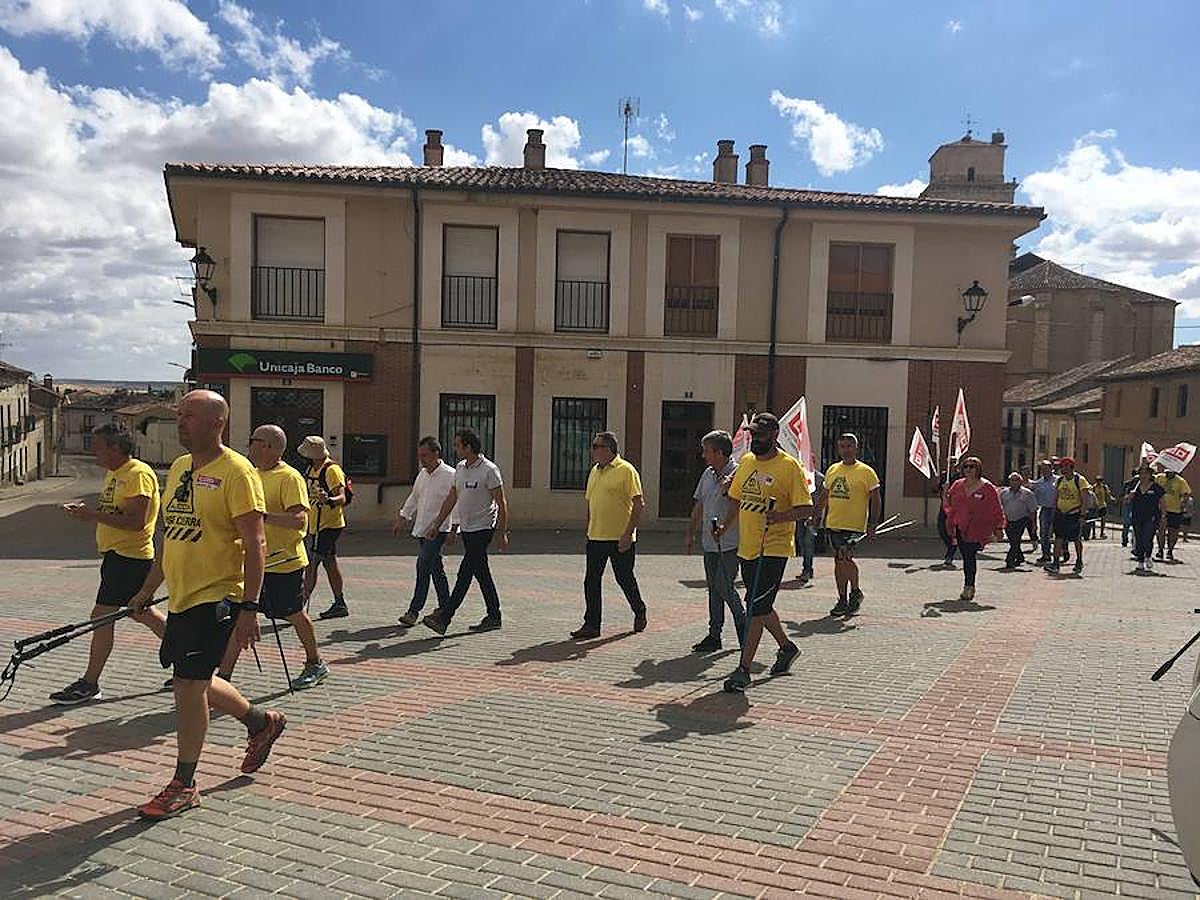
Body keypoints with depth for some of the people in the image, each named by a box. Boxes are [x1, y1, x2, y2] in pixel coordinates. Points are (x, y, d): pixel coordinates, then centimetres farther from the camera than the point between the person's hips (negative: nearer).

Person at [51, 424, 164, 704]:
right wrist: (86, 510, 4)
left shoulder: (139, 474, -17)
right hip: (115, 554, 10)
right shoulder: (113, 473, 15)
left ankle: (89, 685, 2)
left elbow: (136, 521, -24)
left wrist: (94, 515, -23)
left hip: (129, 557, -10)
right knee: (140, 612, 15)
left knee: (102, 616, -6)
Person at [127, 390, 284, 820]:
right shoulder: (178, 468, 11)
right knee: (193, 683, 17)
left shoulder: (236, 471, -15)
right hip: (181, 597, 9)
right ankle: (262, 722, 38)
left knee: (189, 686, -4)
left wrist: (248, 608, -21)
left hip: (215, 598, -9)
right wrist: (148, 589, 21)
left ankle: (183, 786, 12)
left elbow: (255, 545, -18)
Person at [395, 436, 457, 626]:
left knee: (423, 565, -15)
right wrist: (402, 519, 20)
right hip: (422, 529, 8)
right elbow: (414, 498, 23)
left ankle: (414, 611, -13)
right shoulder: (423, 474, 12)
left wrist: (454, 527, -20)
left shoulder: (450, 475, -11)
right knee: (436, 568, 13)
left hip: (438, 530, -8)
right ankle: (445, 607, 23)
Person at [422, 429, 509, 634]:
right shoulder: (460, 468, 10)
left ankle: (444, 617, -10)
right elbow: (451, 499, 18)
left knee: (465, 573, -9)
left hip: (482, 529, -8)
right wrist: (436, 525, 17)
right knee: (481, 574, 12)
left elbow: (501, 503, -13)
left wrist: (502, 533, -16)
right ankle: (494, 617, 20)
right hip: (466, 528, 8)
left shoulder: (489, 470, -14)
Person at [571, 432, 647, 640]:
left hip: (620, 539, -7)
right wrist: (589, 530, 16)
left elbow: (639, 505, -13)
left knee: (625, 579, 7)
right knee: (591, 581, 3)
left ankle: (639, 612, 31)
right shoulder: (595, 471, 12)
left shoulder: (626, 471, -10)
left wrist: (628, 533, -18)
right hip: (596, 537, 7)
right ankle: (591, 625, 8)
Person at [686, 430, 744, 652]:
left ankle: (742, 624, 12)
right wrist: (691, 533, 20)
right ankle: (714, 635, 17)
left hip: (730, 543, -7)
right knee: (713, 588, 10)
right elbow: (699, 506, 19)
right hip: (710, 542, 7)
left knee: (723, 586, -9)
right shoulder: (707, 474, 12)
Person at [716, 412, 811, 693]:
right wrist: (725, 526, 8)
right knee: (761, 606, 18)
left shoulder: (789, 466, -10)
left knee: (756, 608, -9)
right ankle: (786, 647, 40)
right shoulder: (746, 461, 10)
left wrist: (780, 516, -29)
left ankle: (743, 670, -3)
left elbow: (806, 509, -13)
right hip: (747, 547, 7)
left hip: (774, 548, -7)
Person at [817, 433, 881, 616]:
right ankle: (843, 600, 18)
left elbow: (876, 499, -3)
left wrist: (872, 524, -10)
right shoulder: (832, 470, 12)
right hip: (833, 524, 6)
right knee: (838, 561, 9)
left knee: (845, 558, -17)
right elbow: (824, 496, 21)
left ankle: (856, 592, 7)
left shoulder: (866, 472, -4)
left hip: (853, 525, -6)